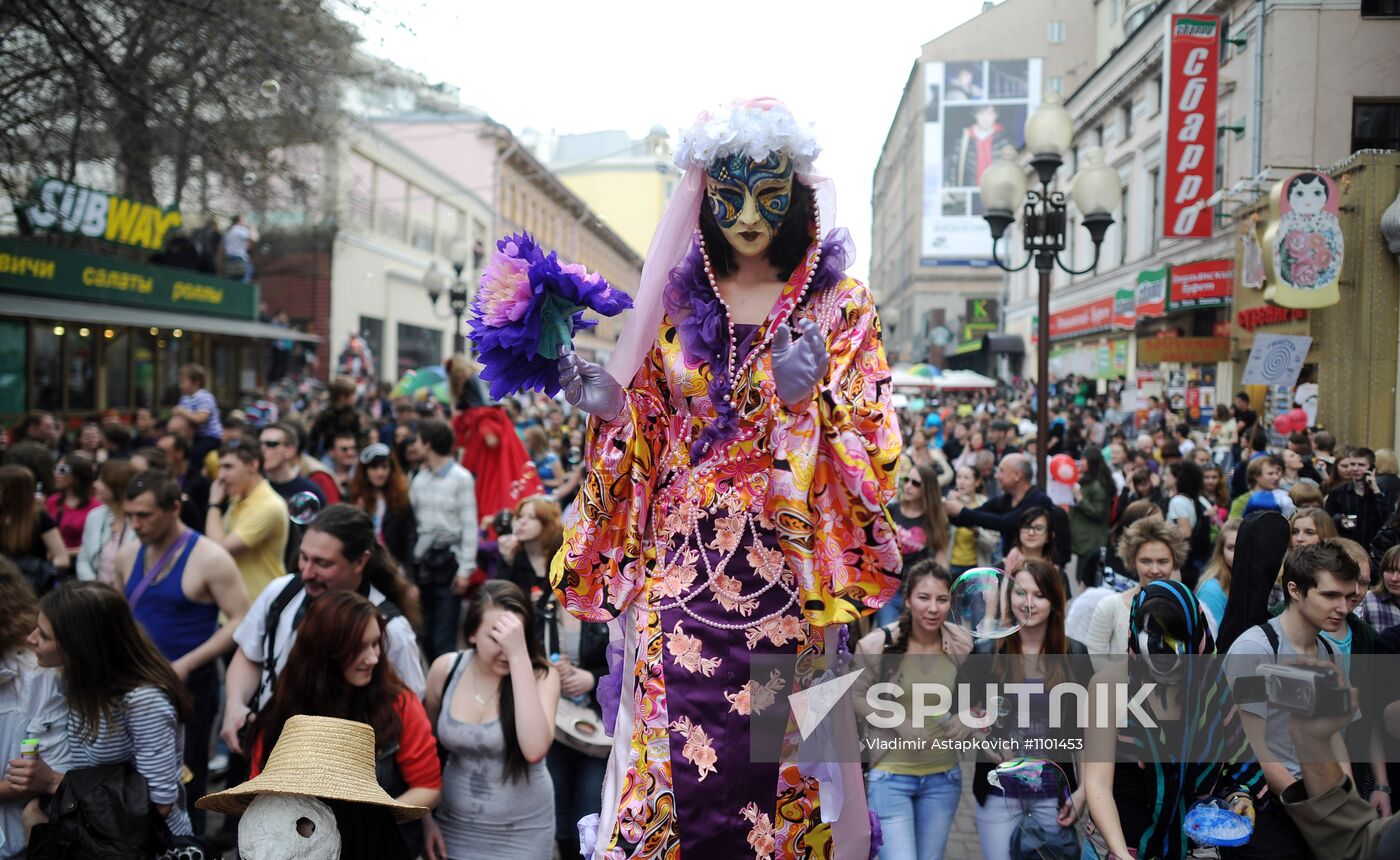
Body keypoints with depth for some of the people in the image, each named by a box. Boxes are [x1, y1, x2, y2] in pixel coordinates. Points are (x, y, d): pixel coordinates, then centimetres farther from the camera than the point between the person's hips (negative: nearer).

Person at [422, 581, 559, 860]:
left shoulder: (540, 676, -17)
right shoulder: (445, 669, -9)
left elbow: (535, 749, -34)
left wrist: (519, 657, -35)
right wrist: (425, 816, 4)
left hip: (521, 832, -2)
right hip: (455, 824, 2)